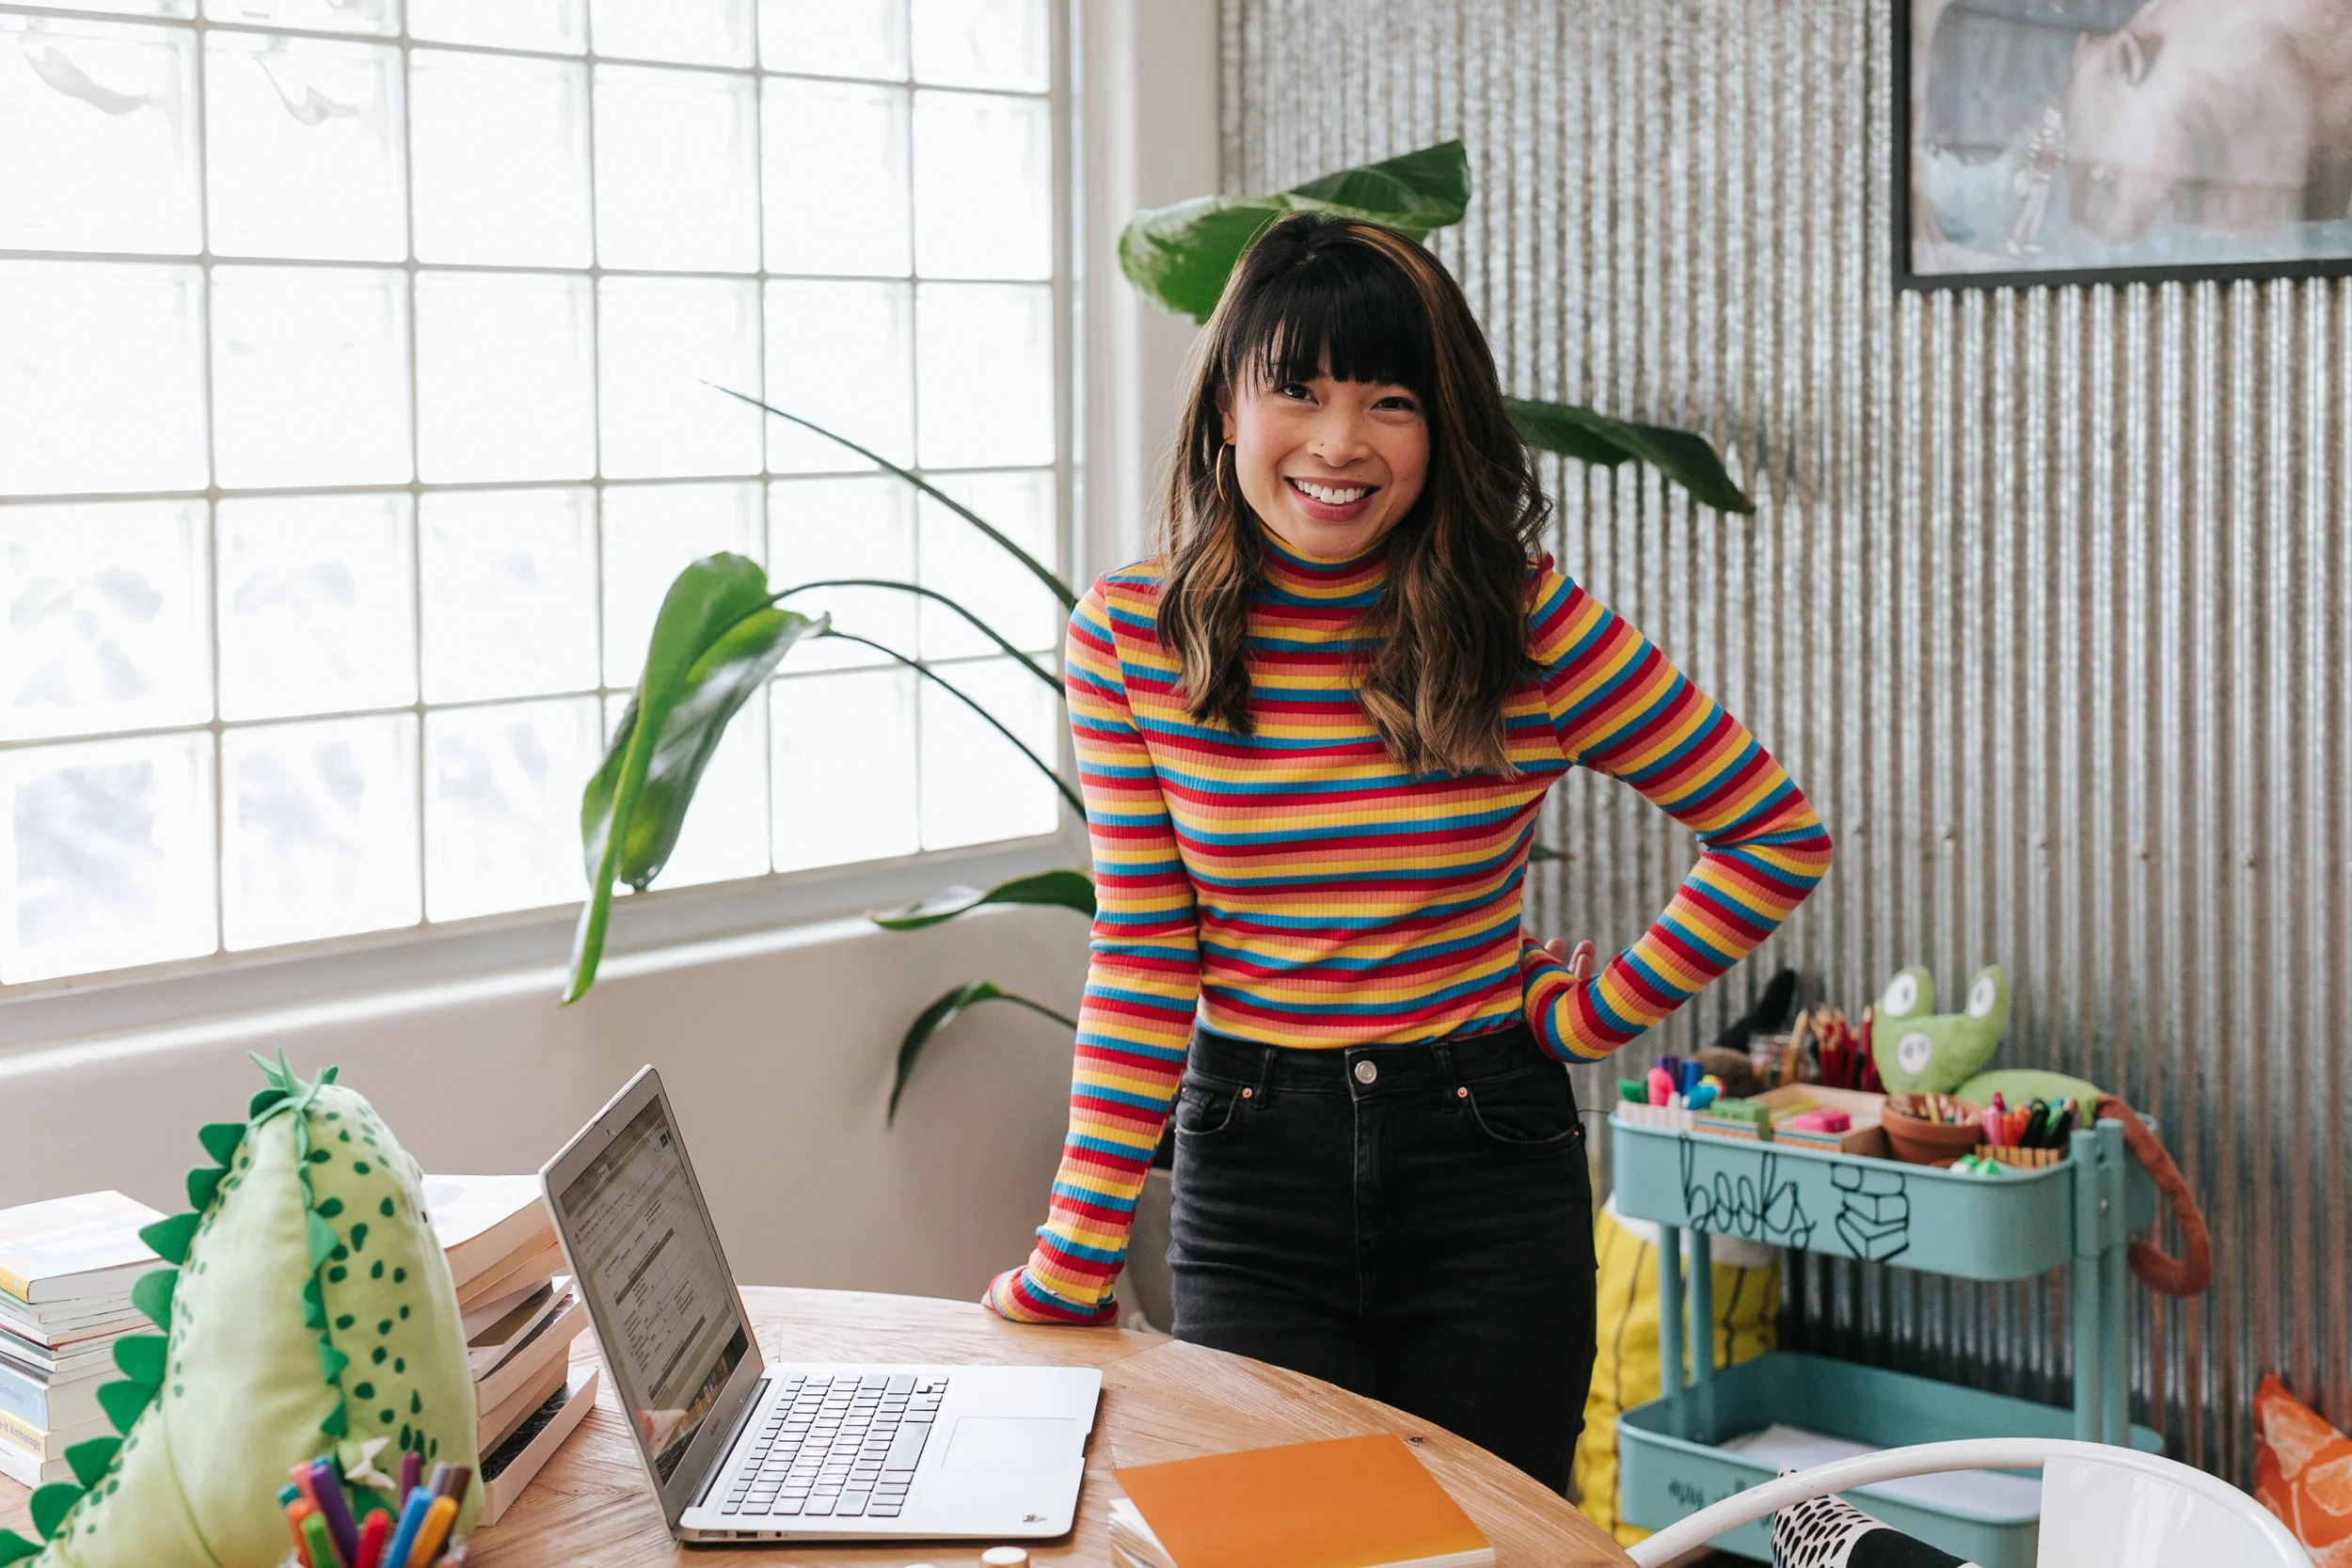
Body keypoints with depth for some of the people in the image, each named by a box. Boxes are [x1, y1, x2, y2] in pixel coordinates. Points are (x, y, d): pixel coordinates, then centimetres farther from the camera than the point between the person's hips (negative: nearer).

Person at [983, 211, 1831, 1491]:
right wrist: (1074, 1259, -7)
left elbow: (1777, 836, 1)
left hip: (1487, 1164, 0)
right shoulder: (1129, 636, -5)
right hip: (1248, 1167, 0)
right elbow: (1142, 957, -3)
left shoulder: (1529, 626, -8)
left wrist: (1594, 1014, -3)